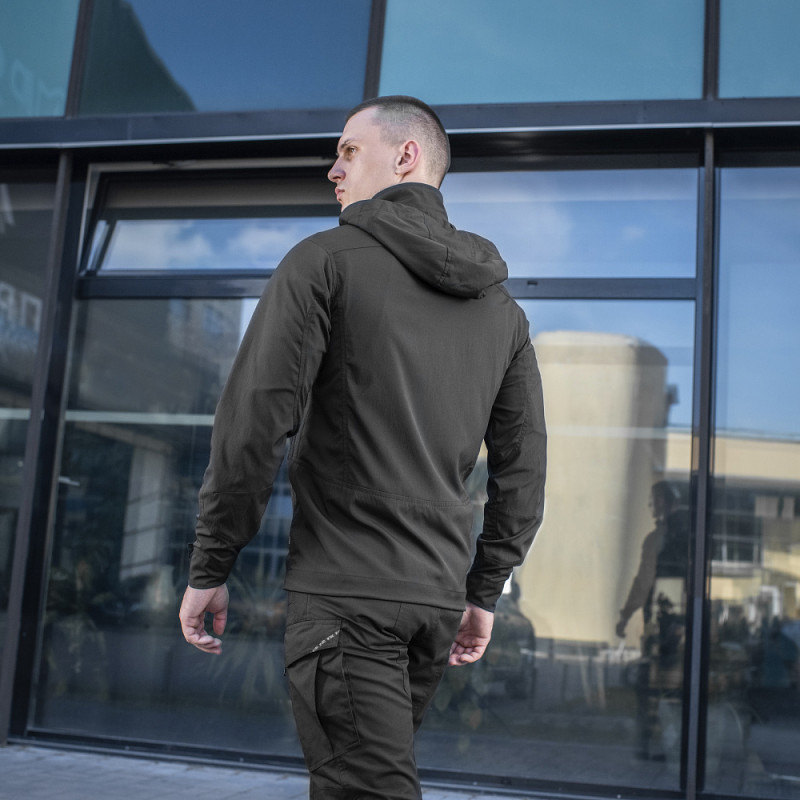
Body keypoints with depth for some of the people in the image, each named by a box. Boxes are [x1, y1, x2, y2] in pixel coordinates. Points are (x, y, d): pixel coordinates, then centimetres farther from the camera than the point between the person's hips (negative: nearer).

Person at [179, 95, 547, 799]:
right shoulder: (501, 307, 14)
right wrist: (484, 592, 21)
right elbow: (524, 466, 14)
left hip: (343, 591, -7)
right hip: (440, 597, 7)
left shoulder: (326, 260, -4)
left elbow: (253, 425, -13)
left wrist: (209, 568, -5)